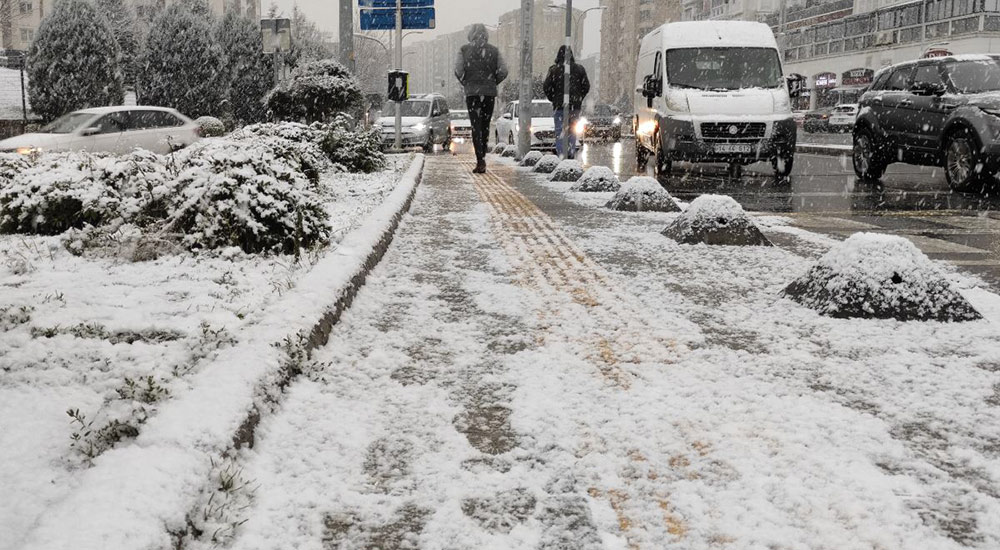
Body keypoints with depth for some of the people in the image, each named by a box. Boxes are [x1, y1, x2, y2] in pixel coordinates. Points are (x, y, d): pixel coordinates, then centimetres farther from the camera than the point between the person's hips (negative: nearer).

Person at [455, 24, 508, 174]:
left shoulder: (464, 50, -1)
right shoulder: (494, 50, 4)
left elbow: (458, 71, -9)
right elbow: (503, 71, -2)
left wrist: (466, 83, 8)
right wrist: (492, 83, 12)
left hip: (472, 92, -2)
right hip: (489, 93, 2)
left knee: (476, 126, -2)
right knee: (485, 126, 13)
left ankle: (480, 160, -15)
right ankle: (482, 159, 16)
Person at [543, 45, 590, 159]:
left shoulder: (554, 69, -6)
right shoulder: (579, 69, 2)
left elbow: (547, 87, -5)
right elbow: (586, 86, 6)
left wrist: (553, 100, 10)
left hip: (560, 105, -2)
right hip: (575, 106, 2)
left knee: (559, 131, 2)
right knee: (572, 131, 10)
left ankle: (561, 153, -7)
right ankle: (571, 154, 8)